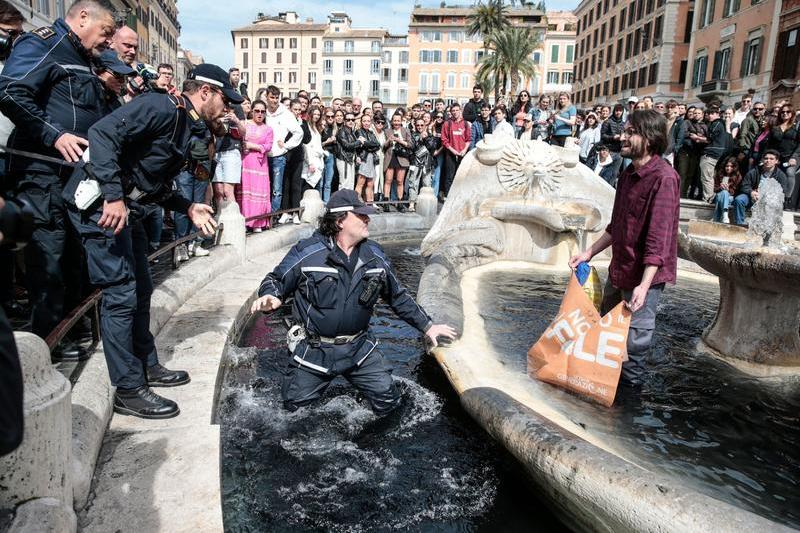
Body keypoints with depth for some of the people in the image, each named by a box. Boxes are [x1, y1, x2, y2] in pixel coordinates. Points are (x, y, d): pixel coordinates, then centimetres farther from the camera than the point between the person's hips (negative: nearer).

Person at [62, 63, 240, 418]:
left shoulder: (185, 127, 15)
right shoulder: (161, 107, -14)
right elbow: (103, 133, -26)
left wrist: (189, 209, 11)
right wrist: (113, 196, -30)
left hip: (125, 207, 10)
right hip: (101, 203, -10)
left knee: (140, 289, 16)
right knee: (121, 294, -8)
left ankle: (147, 366, 30)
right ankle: (128, 390, 2)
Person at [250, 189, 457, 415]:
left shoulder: (375, 256, 1)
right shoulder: (307, 252, -13)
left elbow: (398, 296, 11)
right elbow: (276, 280, -5)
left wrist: (427, 326, 11)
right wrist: (270, 297, -30)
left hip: (359, 348, 3)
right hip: (313, 351, -2)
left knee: (388, 402, 2)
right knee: (295, 407, 9)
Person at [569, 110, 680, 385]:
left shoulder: (663, 178, -19)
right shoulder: (628, 174, 9)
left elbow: (658, 238, -25)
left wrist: (644, 285, -29)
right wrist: (589, 253, 14)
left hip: (642, 276, -9)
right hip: (618, 270, 9)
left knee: (634, 343, 4)